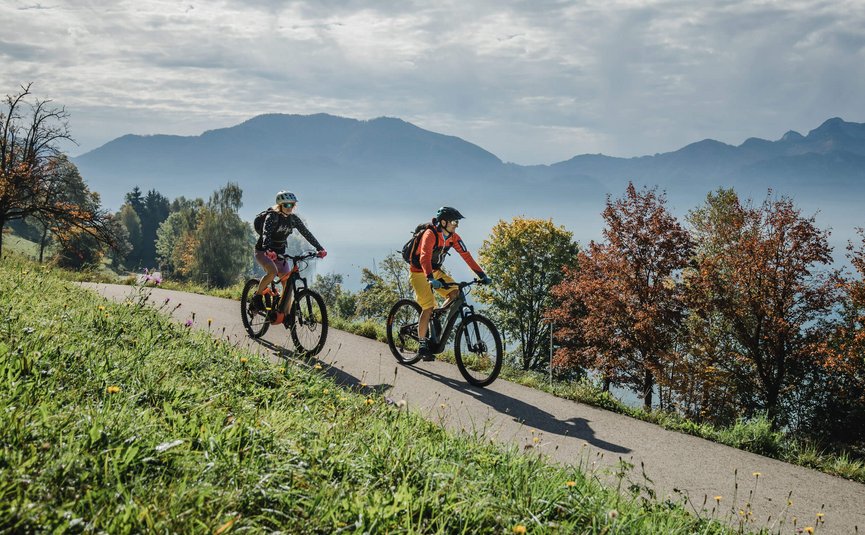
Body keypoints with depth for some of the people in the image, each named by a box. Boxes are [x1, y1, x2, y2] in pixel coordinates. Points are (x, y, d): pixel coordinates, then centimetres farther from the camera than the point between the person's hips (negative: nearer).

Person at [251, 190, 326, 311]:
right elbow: (266, 233, -36)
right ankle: (257, 296, -11)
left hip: (279, 253, 6)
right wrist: (268, 250, -54)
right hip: (263, 251, -6)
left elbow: (306, 233, -8)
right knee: (272, 271, -34)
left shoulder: (293, 218, -3)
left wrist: (320, 248, -21)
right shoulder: (272, 216, -20)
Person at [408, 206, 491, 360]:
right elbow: (424, 258, -40)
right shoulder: (430, 235, -27)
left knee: (455, 293, -13)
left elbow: (466, 256, -7)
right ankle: (422, 345, -2)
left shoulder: (453, 237, -6)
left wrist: (482, 275, -14)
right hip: (419, 273, -7)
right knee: (428, 308, -15)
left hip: (435, 271, 7)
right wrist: (430, 279, -55)